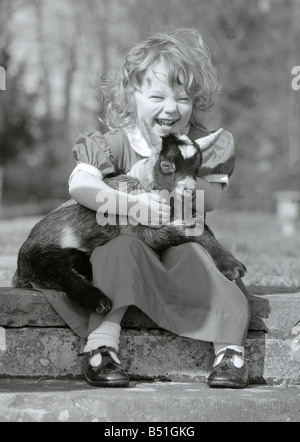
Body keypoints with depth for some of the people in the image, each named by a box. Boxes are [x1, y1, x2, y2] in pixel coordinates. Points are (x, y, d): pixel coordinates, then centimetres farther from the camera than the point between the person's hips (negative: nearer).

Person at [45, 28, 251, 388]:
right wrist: (131, 203, -38)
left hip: (181, 243, 2)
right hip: (129, 240, -2)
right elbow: (79, 185, -25)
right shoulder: (115, 143, -10)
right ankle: (100, 347, -31)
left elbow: (212, 201, -6)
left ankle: (230, 349, -15)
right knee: (121, 247, -33)